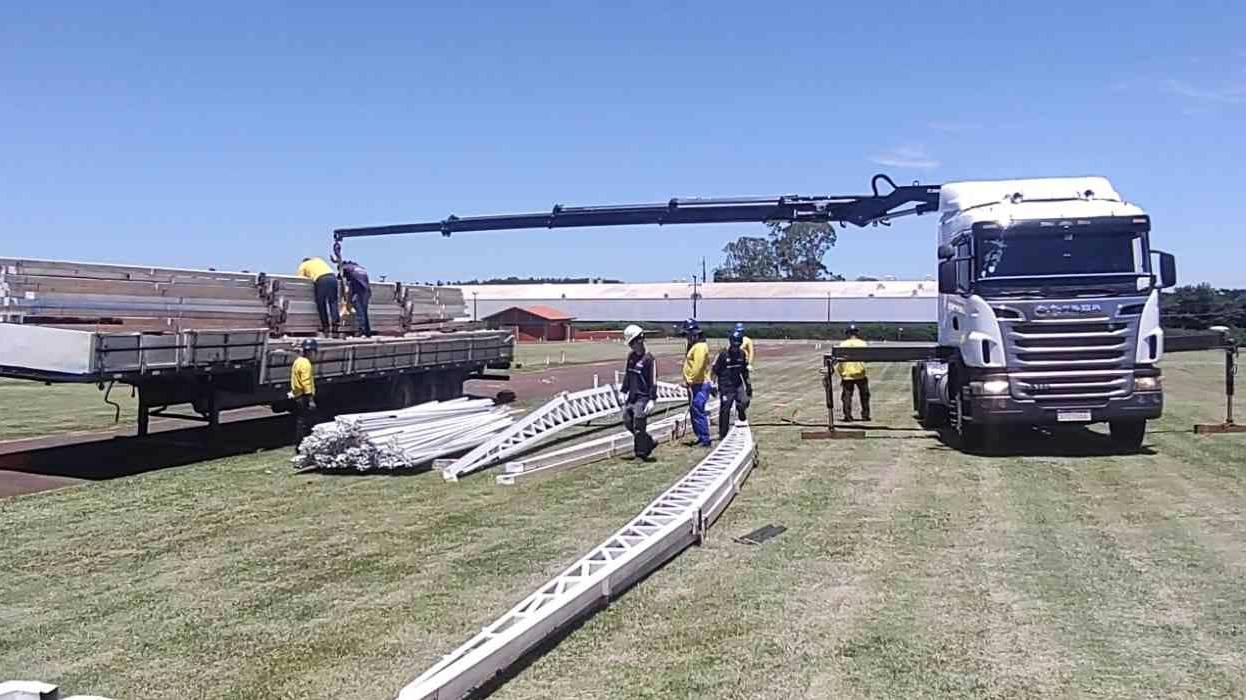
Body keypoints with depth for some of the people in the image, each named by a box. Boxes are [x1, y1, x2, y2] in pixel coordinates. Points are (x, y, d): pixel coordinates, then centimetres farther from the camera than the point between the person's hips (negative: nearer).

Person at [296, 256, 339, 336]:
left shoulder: (303, 265, 25)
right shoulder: (318, 260, 37)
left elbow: (300, 278, 18)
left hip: (322, 280, -4)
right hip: (333, 277, 4)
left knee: (321, 303, 5)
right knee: (333, 301, 4)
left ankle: (325, 326, 3)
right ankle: (335, 321, -13)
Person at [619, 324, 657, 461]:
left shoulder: (649, 359, -15)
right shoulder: (631, 356, 8)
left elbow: (653, 381, -16)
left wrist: (652, 400, -19)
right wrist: (624, 392, 17)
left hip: (643, 398, -8)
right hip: (631, 397, 8)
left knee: (639, 427, -4)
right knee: (627, 422, 12)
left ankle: (641, 454, 9)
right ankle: (649, 442, 27)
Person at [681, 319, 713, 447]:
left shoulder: (700, 346, -16)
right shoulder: (693, 346, 17)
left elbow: (697, 367, -23)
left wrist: (689, 381, -17)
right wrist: (688, 381, 15)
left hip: (699, 385, -11)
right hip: (694, 385, 11)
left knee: (698, 412, -10)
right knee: (694, 411, 14)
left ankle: (705, 439, -6)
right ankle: (701, 437, 22)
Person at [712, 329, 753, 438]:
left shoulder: (742, 354, 6)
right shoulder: (723, 354, -9)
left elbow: (744, 371, 17)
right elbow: (715, 370, -5)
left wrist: (749, 385, 17)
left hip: (738, 385, 4)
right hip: (726, 387, -4)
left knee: (744, 403, -16)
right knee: (725, 410, -1)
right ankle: (723, 435, 9)